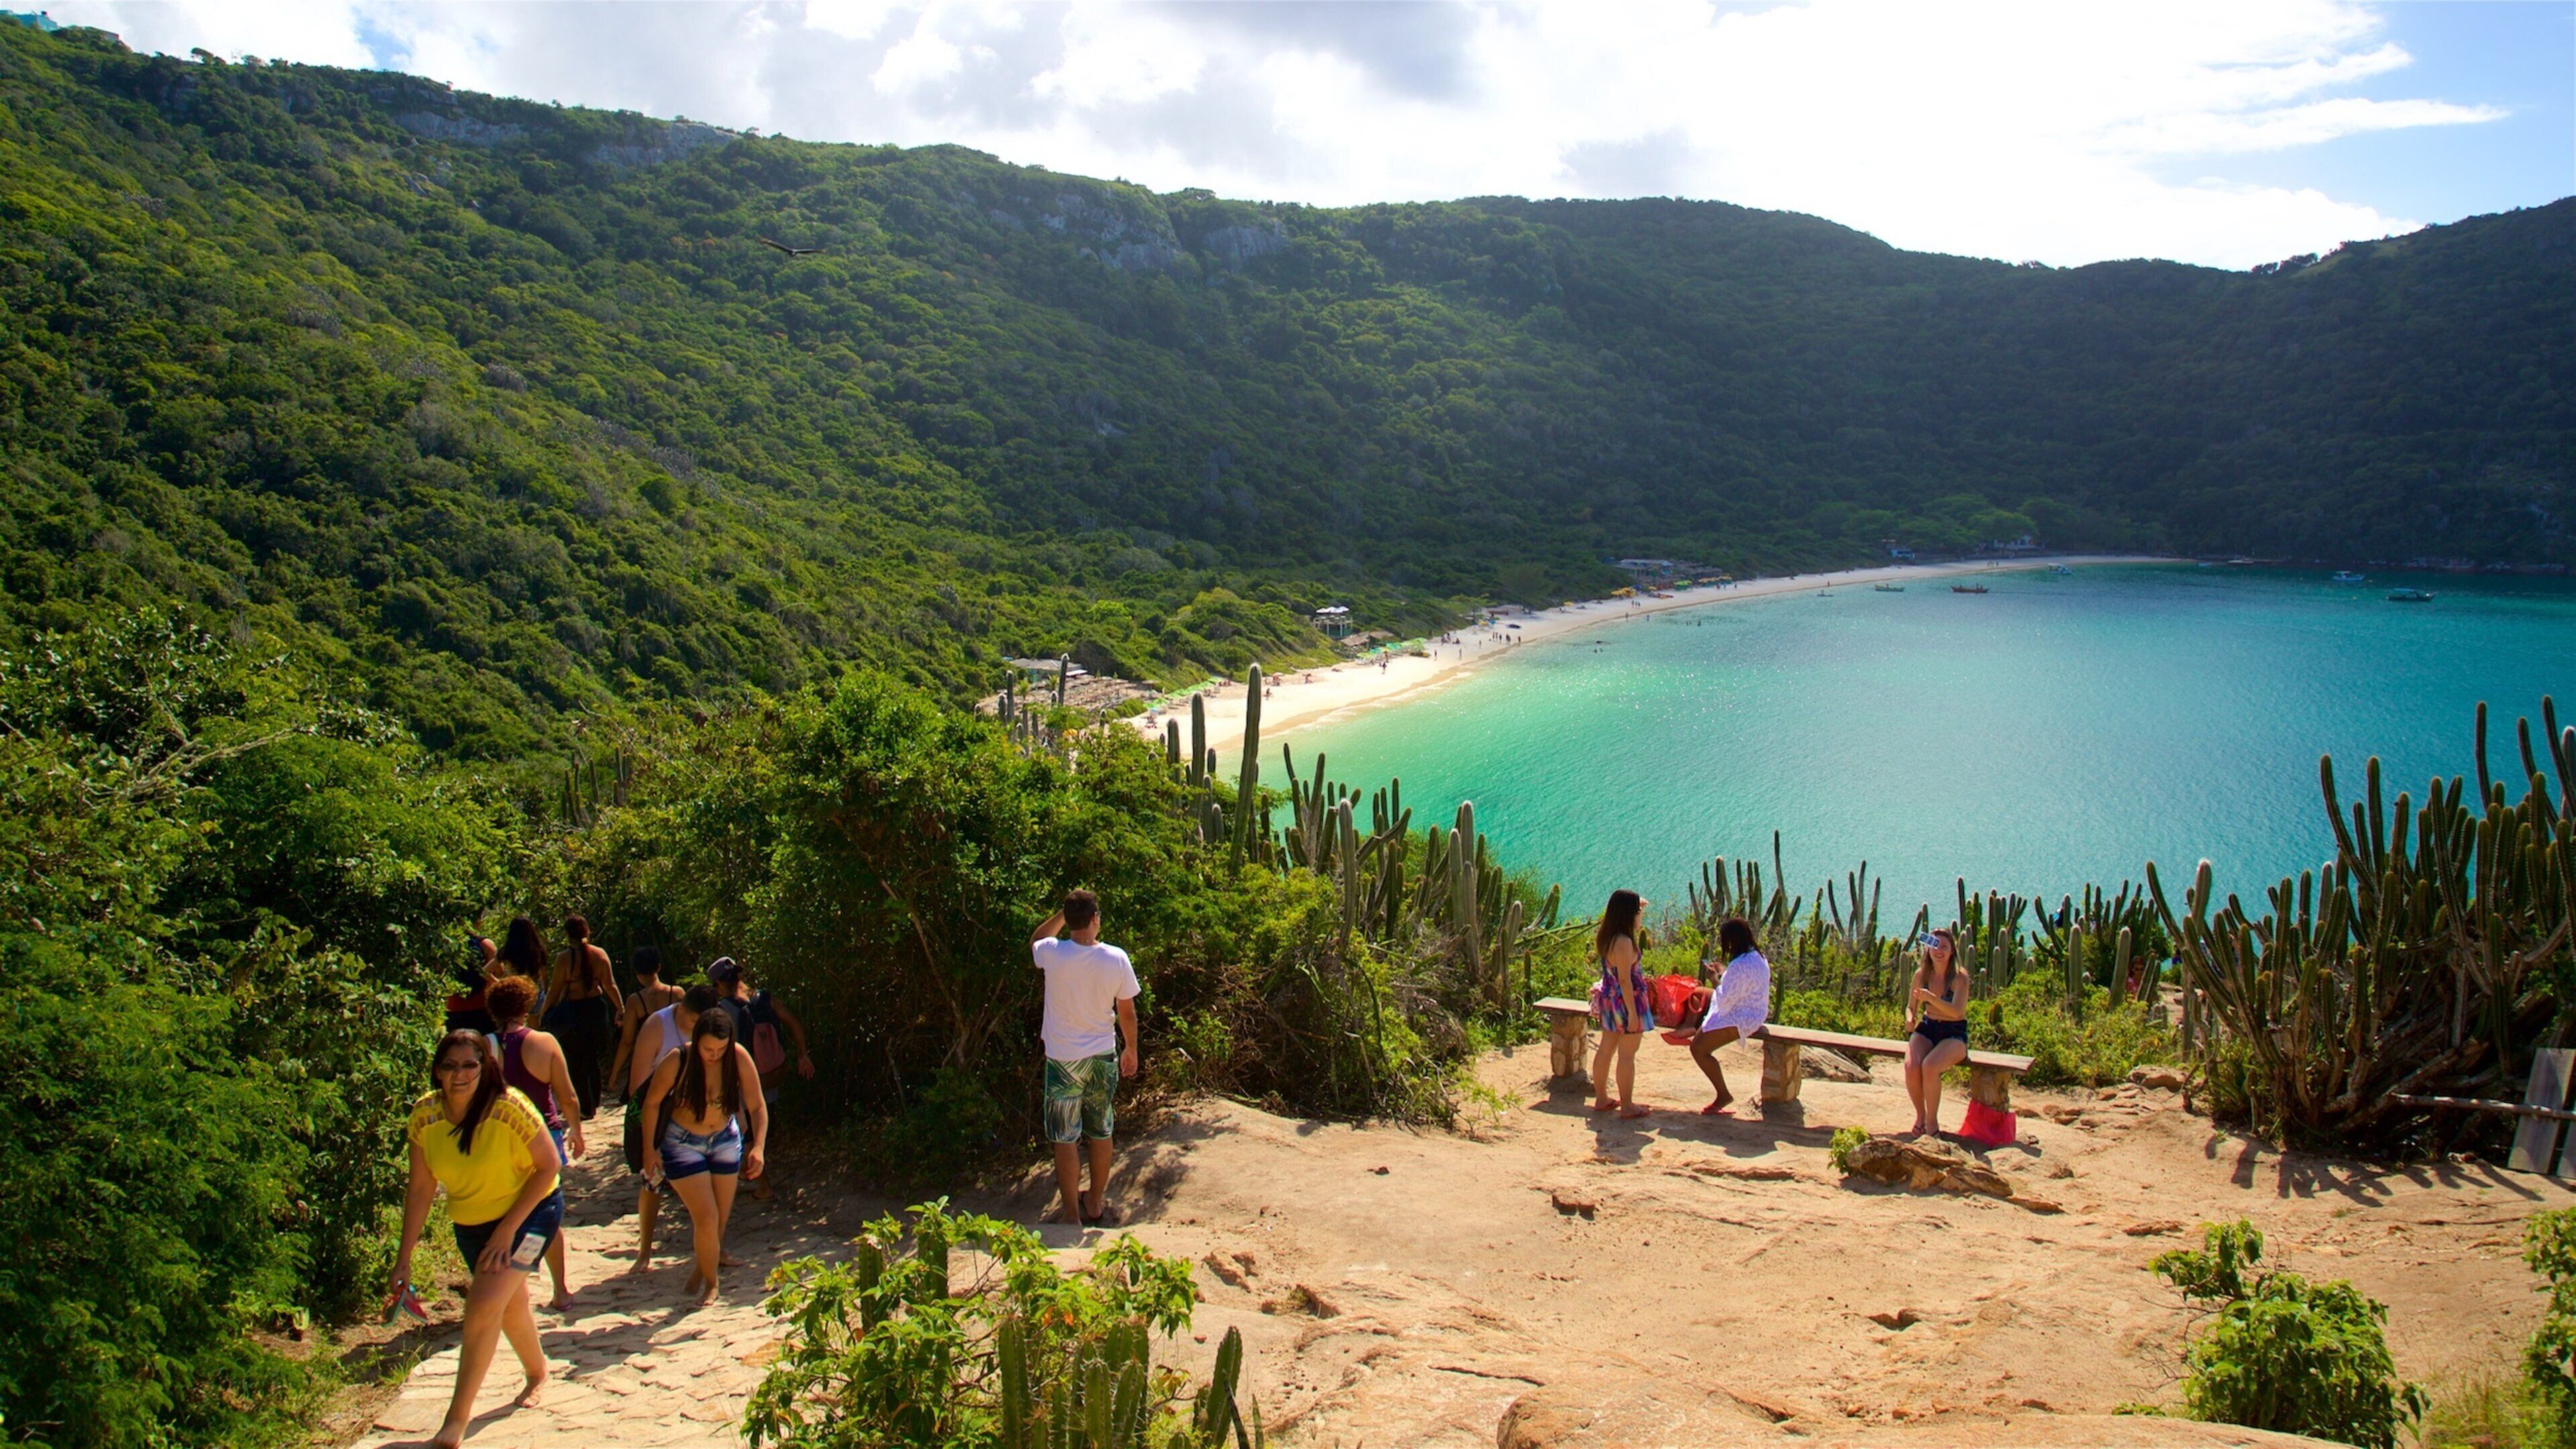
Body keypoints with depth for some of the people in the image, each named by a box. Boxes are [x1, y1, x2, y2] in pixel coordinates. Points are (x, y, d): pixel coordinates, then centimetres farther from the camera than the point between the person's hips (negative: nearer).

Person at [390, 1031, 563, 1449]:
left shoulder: (509, 1109, -28)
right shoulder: (425, 1114, -15)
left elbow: (549, 1166, -20)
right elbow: (420, 1188, -6)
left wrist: (507, 1229, -22)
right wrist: (404, 1257, -6)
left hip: (528, 1213, -5)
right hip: (471, 1224, 5)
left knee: (484, 1305, -21)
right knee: (510, 1305, 24)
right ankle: (537, 1374, 50)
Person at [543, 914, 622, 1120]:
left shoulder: (564, 958, -13)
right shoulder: (600, 954, -2)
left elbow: (555, 990, -9)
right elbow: (610, 985, 1)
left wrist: (545, 1014, 1)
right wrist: (621, 1008, 12)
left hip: (573, 1012, -4)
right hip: (596, 1008, 4)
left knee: (577, 1063, 8)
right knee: (593, 1059, 19)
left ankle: (585, 1108, 13)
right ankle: (594, 1104, 28)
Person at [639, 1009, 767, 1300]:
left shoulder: (739, 1058, -21)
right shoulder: (677, 1062, -25)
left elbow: (757, 1106, -16)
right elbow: (652, 1103, -9)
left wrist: (758, 1146, -29)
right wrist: (649, 1150, -6)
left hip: (725, 1140, 3)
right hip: (683, 1143, -3)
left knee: (721, 1218, 12)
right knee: (707, 1218, -10)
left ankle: (702, 1269, 40)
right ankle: (710, 1283, 13)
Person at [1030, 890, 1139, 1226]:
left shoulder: (1052, 954, -17)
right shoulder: (1116, 959, -14)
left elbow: (1035, 939, 11)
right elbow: (1127, 1013, -2)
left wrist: (1065, 911, 6)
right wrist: (1131, 1050, 13)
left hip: (1063, 1061, -2)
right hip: (1103, 1059, 2)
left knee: (1065, 1140, 9)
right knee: (1101, 1135, 18)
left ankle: (1073, 1216, 15)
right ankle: (1096, 1205, 32)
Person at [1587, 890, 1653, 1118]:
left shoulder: (1605, 936, 2)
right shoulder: (1624, 942, -25)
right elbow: (1625, 980, -25)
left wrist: (1637, 906, 29)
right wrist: (1633, 1013, -21)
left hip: (1609, 997, 9)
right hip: (1626, 1000, -9)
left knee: (1606, 1049, 17)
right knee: (1627, 1055, 2)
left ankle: (1601, 1099, 27)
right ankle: (1627, 1106, 12)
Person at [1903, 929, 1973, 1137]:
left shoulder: (1960, 976, -10)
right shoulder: (1922, 974, 3)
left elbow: (1957, 1011, -23)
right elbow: (1911, 1006, 13)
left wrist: (1932, 998, -37)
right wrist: (1910, 1018, -9)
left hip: (1954, 1034, -4)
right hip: (1927, 1029, 4)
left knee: (1929, 1066, -33)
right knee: (1911, 1067, -27)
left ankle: (1932, 1121, -13)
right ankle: (1920, 1114, 0)